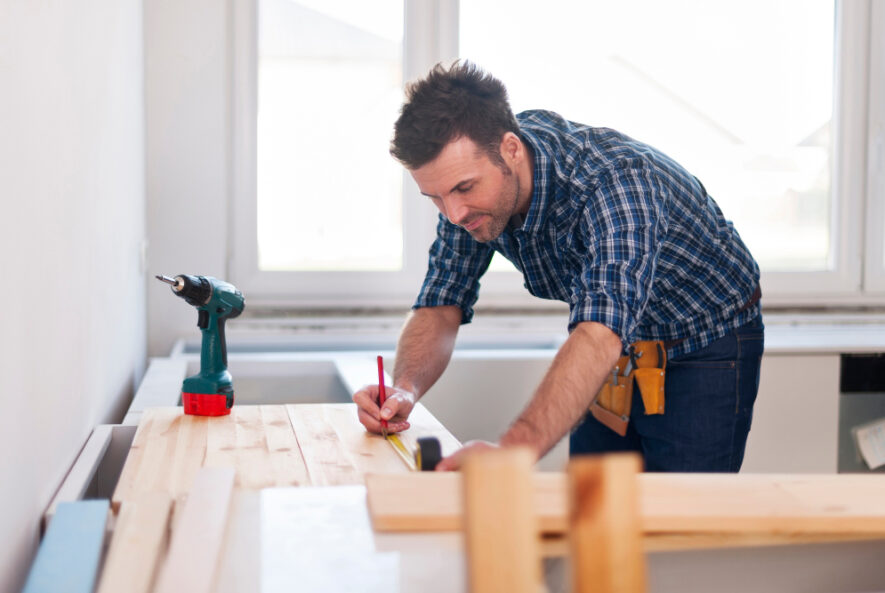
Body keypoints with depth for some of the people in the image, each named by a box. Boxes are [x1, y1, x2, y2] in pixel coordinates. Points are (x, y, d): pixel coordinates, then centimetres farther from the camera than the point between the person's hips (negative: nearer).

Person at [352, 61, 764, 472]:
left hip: (705, 349, -5)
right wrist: (405, 388, -33)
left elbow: (600, 336, -52)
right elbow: (440, 307, -11)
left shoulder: (617, 180, -39)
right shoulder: (471, 180, -17)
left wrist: (512, 451, -67)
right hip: (616, 354, 6)